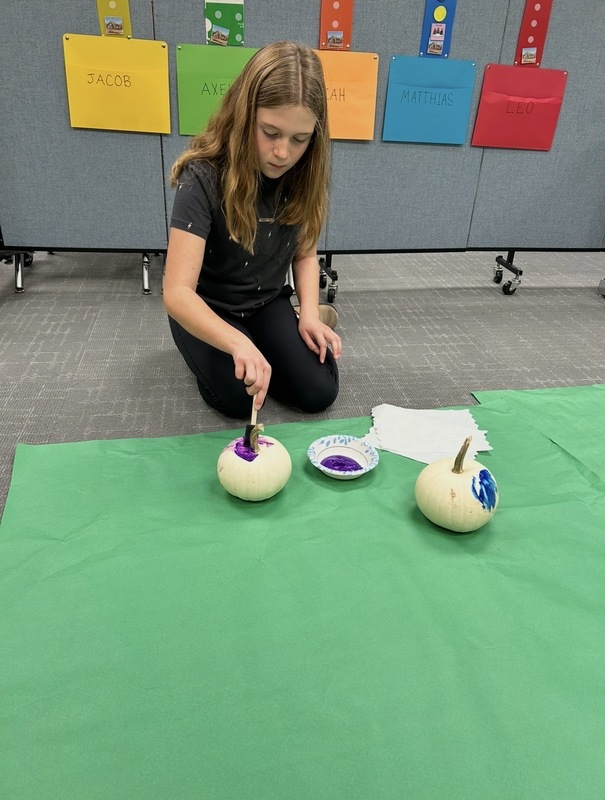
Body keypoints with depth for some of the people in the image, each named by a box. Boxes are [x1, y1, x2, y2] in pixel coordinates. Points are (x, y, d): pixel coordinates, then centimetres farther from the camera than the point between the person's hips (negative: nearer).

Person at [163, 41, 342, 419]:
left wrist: (309, 313, -15)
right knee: (238, 399, -24)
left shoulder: (302, 174, -12)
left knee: (319, 394, -10)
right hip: (207, 310, -3)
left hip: (268, 303, 4)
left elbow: (305, 252, 3)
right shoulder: (204, 177, -27)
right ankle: (205, 351, 9)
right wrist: (238, 343, -51)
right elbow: (177, 293, -34)